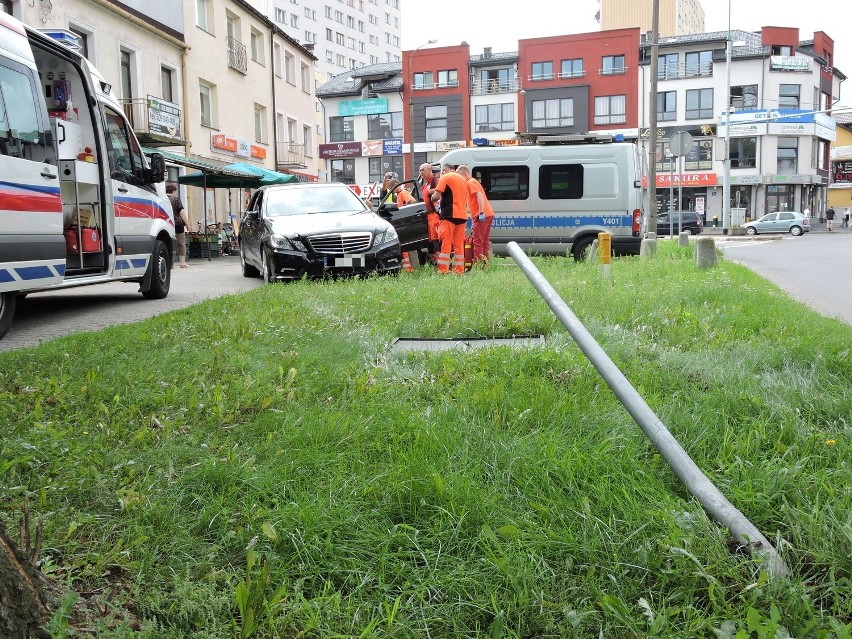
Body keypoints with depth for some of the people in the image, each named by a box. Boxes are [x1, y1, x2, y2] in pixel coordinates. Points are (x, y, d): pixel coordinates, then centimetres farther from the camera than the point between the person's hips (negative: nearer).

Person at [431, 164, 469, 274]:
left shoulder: (445, 177, -2)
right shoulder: (462, 179, 21)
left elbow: (437, 196, -10)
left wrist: (432, 198, 9)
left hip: (449, 215, -7)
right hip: (462, 215, 7)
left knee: (445, 244, -7)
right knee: (459, 245, 9)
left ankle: (443, 271, -10)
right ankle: (459, 271, 9)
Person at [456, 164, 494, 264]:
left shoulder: (470, 182, -6)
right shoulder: (473, 181, 25)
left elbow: (479, 195, -20)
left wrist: (481, 212, -26)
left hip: (481, 216, -10)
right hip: (488, 214, 10)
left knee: (478, 241, -8)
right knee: (485, 241, 12)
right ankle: (486, 262, 14)